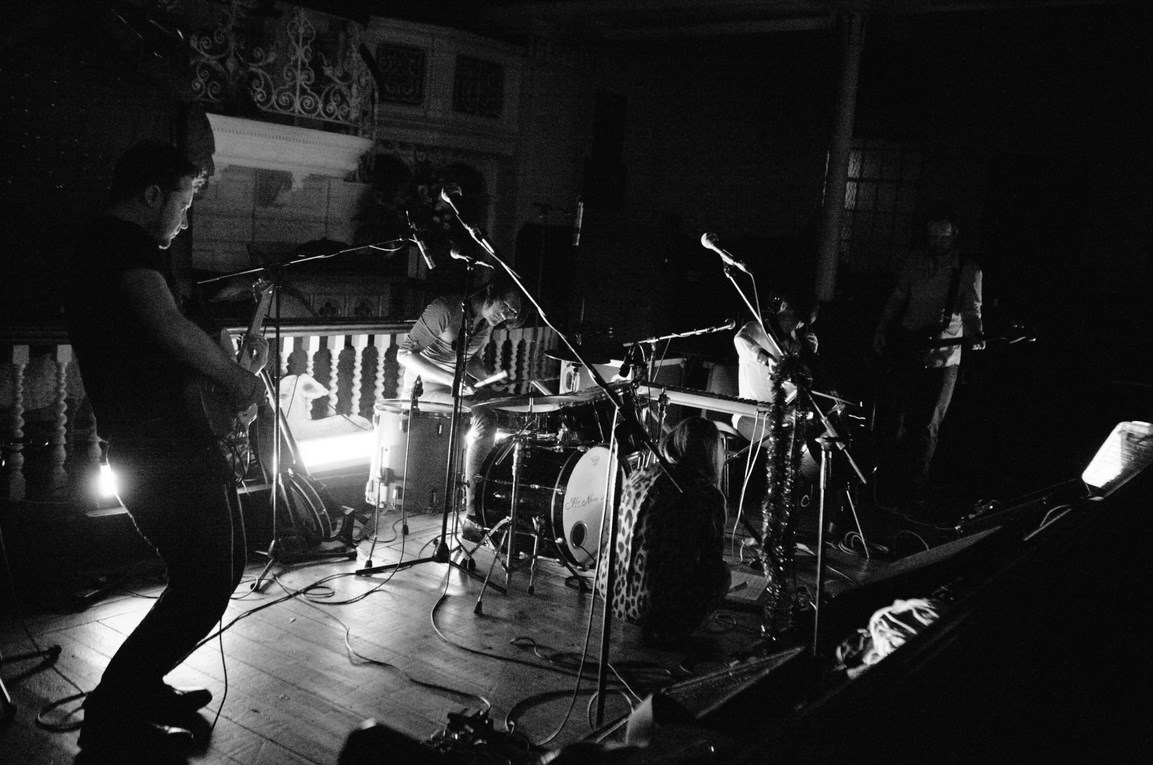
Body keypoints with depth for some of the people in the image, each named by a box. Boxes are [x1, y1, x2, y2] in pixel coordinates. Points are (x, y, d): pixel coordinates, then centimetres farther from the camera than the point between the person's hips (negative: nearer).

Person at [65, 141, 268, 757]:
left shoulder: (96, 247, 22)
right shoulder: (125, 243, -11)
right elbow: (170, 329, -27)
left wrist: (232, 369, 16)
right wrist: (235, 376, -11)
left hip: (144, 447, 11)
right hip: (169, 448, -11)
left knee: (219, 568, 19)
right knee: (205, 587, -5)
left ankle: (141, 688, 29)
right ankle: (112, 716, 7)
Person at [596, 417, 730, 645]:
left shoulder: (638, 476, 6)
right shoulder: (707, 496, -10)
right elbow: (712, 562, -1)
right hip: (652, 603, -7)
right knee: (721, 574, 18)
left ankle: (654, 624, 17)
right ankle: (665, 629, 6)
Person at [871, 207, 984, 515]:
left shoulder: (969, 272, -3)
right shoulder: (915, 262, 6)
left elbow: (972, 309, -11)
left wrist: (975, 334, -31)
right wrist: (882, 329, 5)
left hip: (941, 359, -3)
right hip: (905, 351, 3)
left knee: (925, 428, 0)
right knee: (888, 422, 4)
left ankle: (912, 497, 9)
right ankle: (886, 492, 18)